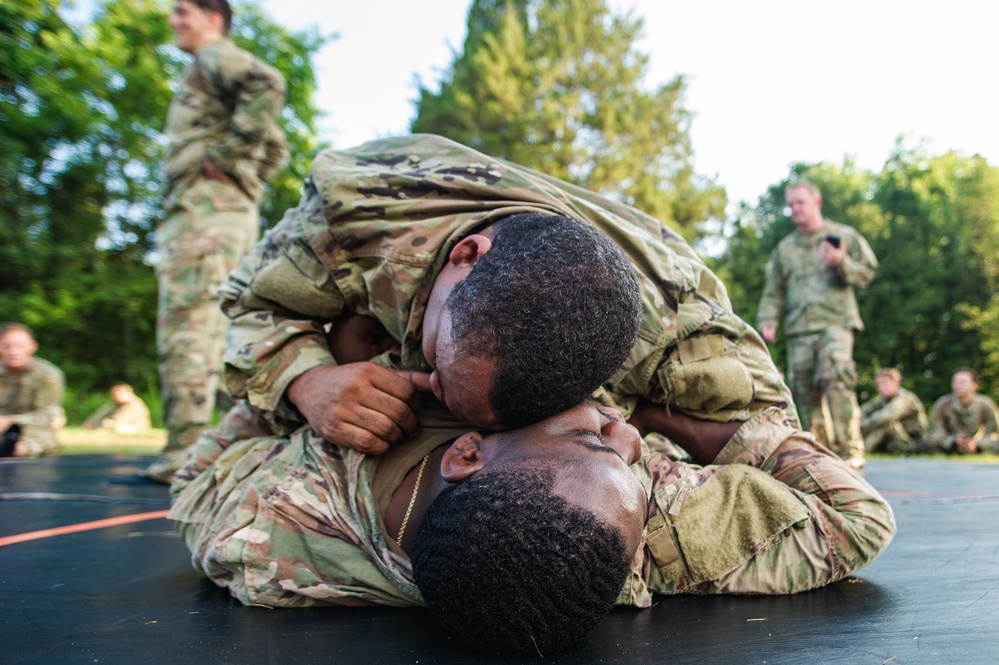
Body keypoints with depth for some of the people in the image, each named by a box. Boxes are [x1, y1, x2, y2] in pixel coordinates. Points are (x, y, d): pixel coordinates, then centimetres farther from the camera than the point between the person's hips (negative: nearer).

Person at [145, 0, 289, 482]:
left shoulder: (215, 55, 4)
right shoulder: (211, 70, 32)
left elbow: (267, 85, -19)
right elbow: (276, 148, 34)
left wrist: (227, 157, -17)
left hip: (204, 205, -10)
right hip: (235, 212, 10)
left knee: (187, 327, -15)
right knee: (212, 330, 10)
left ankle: (185, 454, -16)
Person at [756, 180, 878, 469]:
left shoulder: (845, 236, 12)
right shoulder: (784, 248, 21)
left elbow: (867, 272, 9)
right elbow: (773, 291, 18)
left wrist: (841, 264, -10)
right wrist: (767, 320, 3)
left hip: (836, 321, -4)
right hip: (798, 329, 4)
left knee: (836, 375, -23)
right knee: (805, 391, 0)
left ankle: (849, 447, -18)